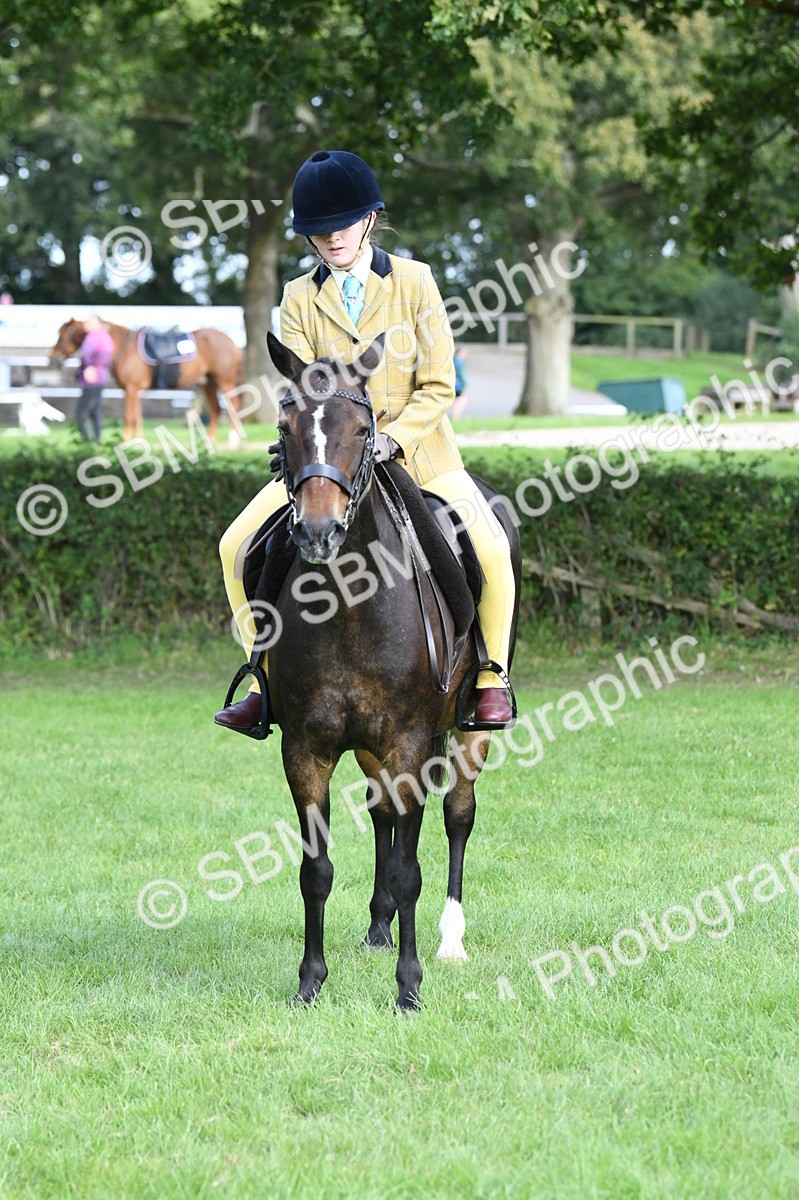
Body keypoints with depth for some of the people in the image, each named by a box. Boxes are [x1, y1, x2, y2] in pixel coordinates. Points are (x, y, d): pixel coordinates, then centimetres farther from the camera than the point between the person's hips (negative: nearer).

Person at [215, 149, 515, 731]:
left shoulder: (415, 281, -3)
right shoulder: (299, 299, 3)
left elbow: (438, 385, -6)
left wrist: (388, 440, -21)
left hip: (417, 453, -2)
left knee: (488, 547, -25)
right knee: (238, 545, -12)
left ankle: (491, 678, -5)